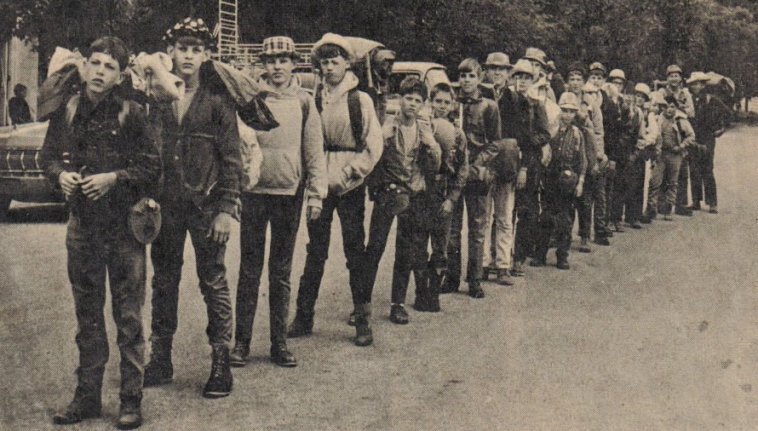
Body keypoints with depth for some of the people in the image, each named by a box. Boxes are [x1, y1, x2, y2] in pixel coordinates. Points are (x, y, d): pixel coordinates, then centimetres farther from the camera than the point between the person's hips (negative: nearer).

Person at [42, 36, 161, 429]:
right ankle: (87, 396, 24)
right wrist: (61, 174, -6)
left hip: (124, 225, -4)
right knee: (87, 316, 13)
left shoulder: (130, 114, -6)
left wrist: (113, 178, -17)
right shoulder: (66, 112, 5)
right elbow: (49, 156, 15)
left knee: (128, 316, 1)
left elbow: (152, 166, -5)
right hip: (82, 224, 4)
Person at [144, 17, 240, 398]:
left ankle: (221, 361, 10)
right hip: (165, 205, 3)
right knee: (163, 281, 11)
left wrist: (226, 209, -9)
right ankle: (160, 359, 22)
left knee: (213, 282, 2)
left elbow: (231, 159, -3)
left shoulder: (218, 100, -2)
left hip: (206, 205, -3)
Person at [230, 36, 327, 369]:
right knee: (249, 269, 3)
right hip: (254, 191, -1)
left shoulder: (304, 102, 5)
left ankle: (279, 343, 17)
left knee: (282, 271, 9)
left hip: (290, 193, 1)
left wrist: (316, 192, 1)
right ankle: (241, 341, 11)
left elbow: (314, 150, 6)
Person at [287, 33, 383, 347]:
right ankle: (304, 317, 15)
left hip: (350, 186, -3)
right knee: (315, 251, 8)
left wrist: (348, 175, -9)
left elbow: (374, 146, -3)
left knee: (355, 251, 2)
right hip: (320, 183, 3)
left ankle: (362, 319, 10)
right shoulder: (314, 99, 7)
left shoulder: (360, 100, -1)